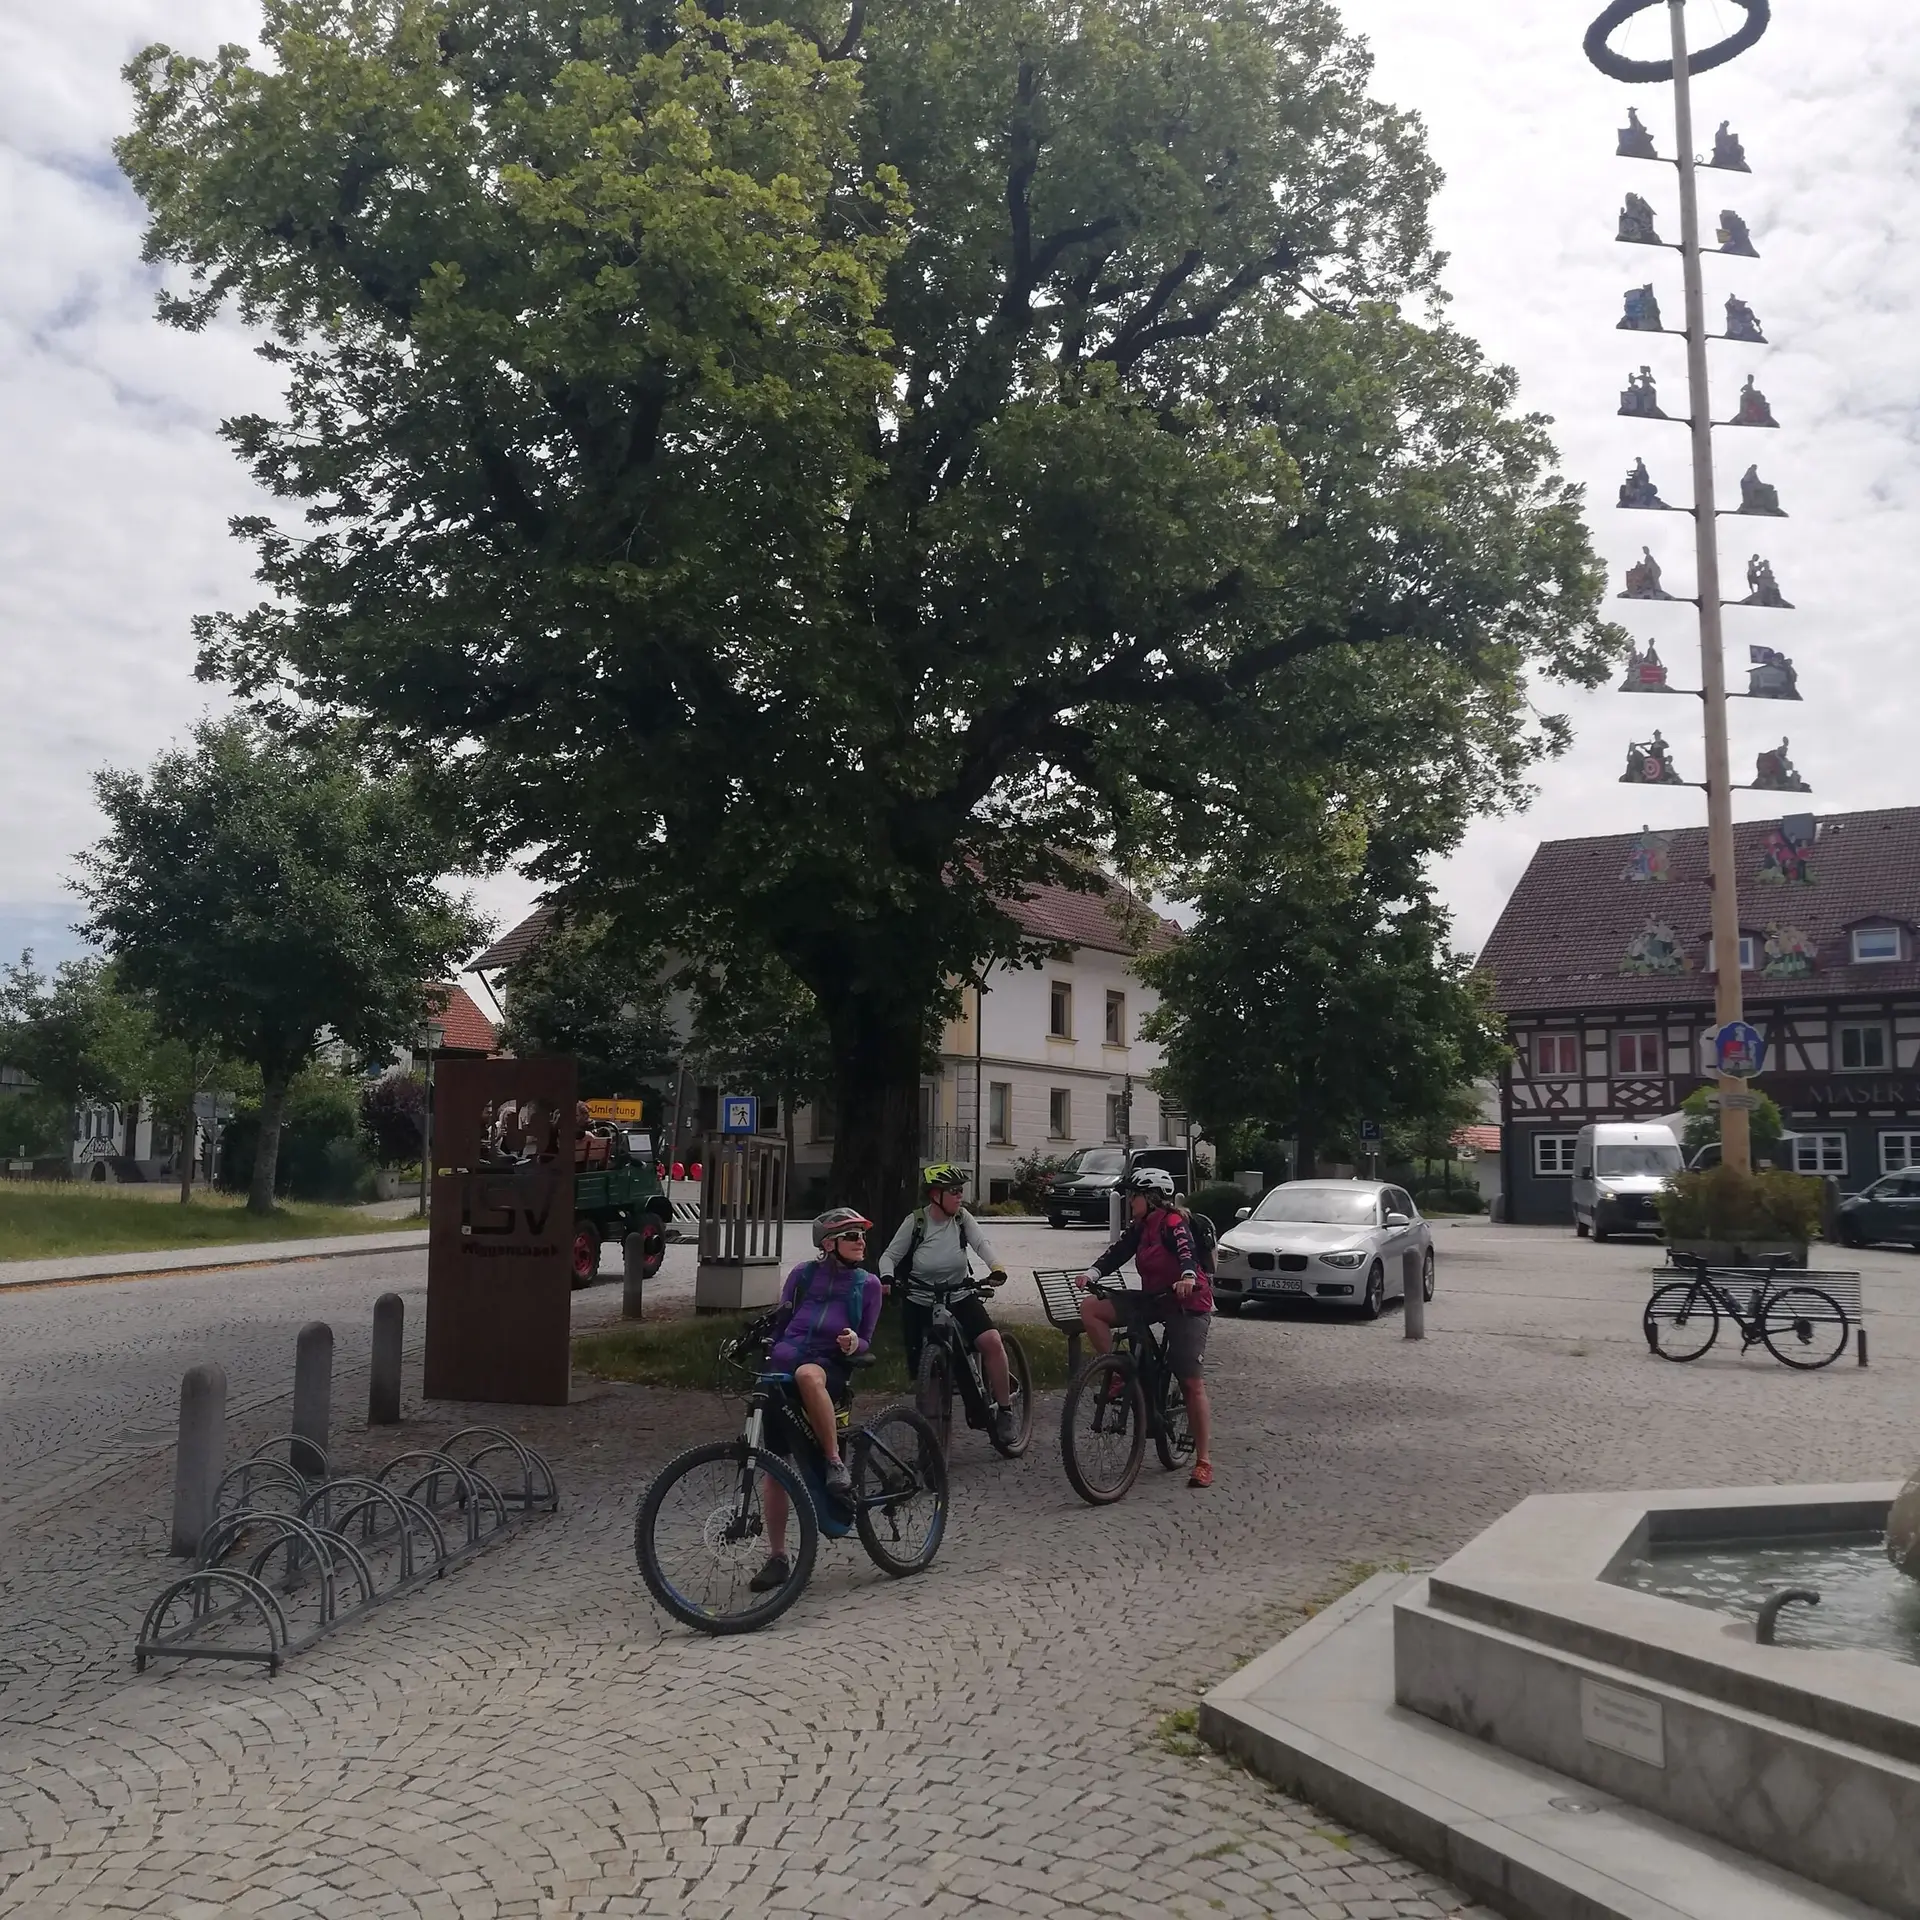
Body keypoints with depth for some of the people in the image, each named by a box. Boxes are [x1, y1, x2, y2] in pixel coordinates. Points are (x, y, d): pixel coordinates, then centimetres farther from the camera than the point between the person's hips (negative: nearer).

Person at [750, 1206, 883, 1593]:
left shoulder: (867, 1285, 5)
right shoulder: (804, 1273, 7)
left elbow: (866, 1342, 7)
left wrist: (854, 1343, -15)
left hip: (829, 1368, -3)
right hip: (781, 1368, 3)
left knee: (807, 1375, -41)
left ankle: (836, 1463, -27)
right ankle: (777, 1558, 11)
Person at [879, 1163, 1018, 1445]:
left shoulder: (962, 1218, -7)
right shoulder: (916, 1221, -11)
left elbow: (981, 1244, -22)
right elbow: (890, 1255, -6)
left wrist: (996, 1268, -42)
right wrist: (887, 1278, -28)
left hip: (959, 1296, 1)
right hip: (921, 1302, 0)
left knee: (992, 1341, -22)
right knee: (924, 1370, 2)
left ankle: (1005, 1410, -8)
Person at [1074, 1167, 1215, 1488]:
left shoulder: (1171, 1221, -15)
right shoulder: (1141, 1227, 8)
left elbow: (1185, 1248, -33)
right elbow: (1119, 1251, -2)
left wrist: (1188, 1276, -53)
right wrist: (1093, 1272, -18)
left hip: (1186, 1305, -8)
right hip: (1154, 1299, 8)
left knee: (1191, 1383, -7)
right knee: (1090, 1308, -6)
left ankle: (1204, 1461, 1)